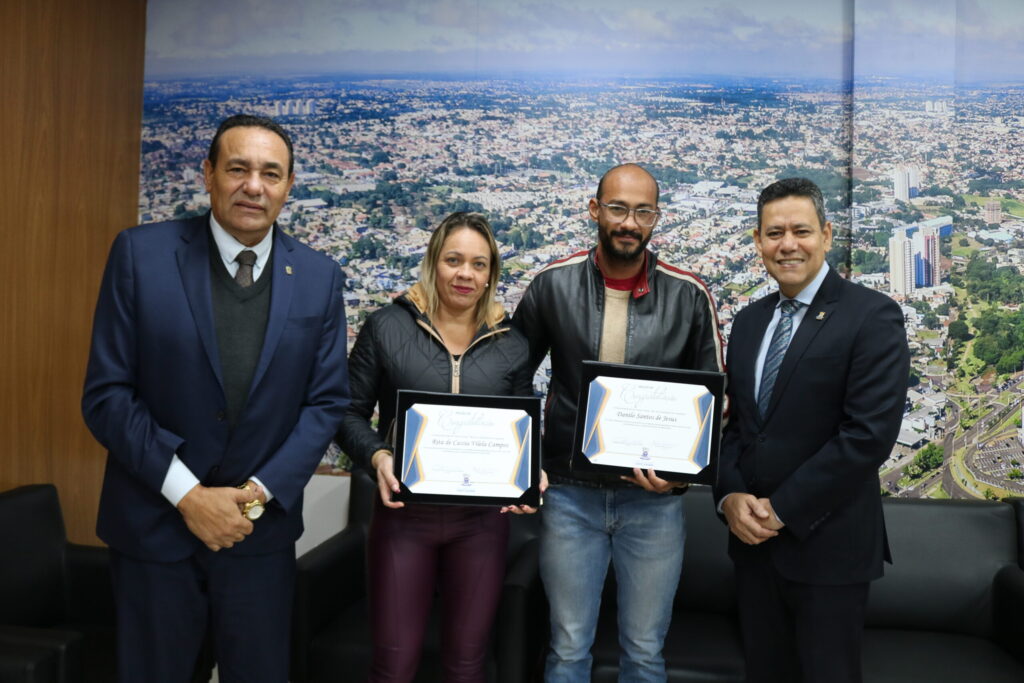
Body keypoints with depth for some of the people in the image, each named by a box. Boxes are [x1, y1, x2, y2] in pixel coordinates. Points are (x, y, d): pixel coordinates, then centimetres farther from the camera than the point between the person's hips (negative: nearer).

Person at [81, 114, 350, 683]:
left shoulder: (319, 278, -2)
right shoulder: (141, 253, -8)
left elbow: (327, 400, -1)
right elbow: (106, 393, -8)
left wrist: (261, 492, -11)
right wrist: (187, 493, -13)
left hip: (262, 529, 2)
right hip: (153, 525, -1)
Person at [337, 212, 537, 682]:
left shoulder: (511, 344, 4)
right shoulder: (386, 328, -3)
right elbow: (349, 412, 0)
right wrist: (377, 457, -18)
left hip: (482, 520, 2)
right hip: (404, 513, -2)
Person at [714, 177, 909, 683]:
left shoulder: (871, 315, -10)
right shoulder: (749, 321, 9)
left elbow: (870, 433, -18)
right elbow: (730, 420, 10)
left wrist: (783, 509, -16)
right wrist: (730, 496, -7)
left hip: (827, 543, -5)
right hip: (752, 536, 5)